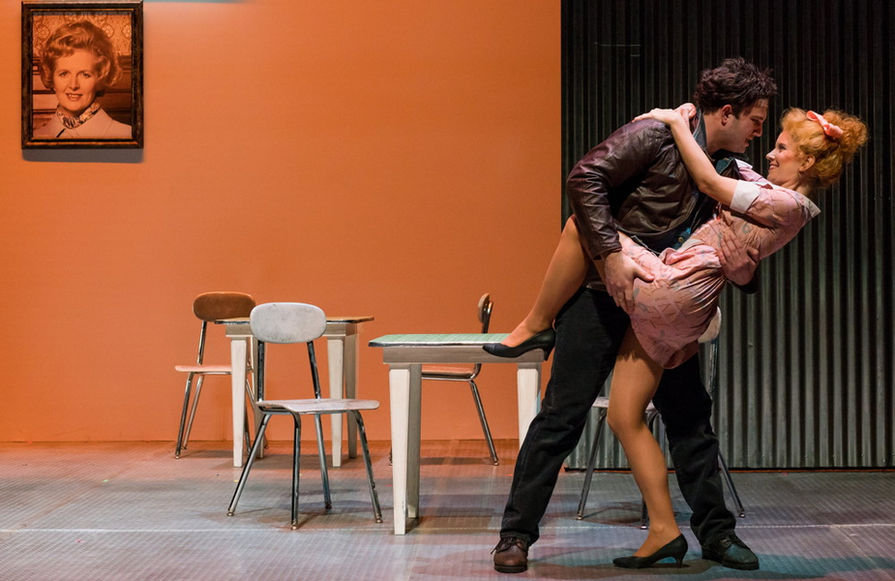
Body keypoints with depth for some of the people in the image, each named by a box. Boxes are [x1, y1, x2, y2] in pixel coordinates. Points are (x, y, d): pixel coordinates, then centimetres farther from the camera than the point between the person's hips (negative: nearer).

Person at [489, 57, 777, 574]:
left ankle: (715, 531, 22)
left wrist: (743, 271, -12)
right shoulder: (656, 135, -11)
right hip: (604, 292, -7)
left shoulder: (728, 173, 11)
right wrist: (612, 253, -26)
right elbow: (585, 178, -19)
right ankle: (517, 534, 2)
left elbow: (736, 253, 13)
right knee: (563, 414, -6)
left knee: (690, 414, 9)